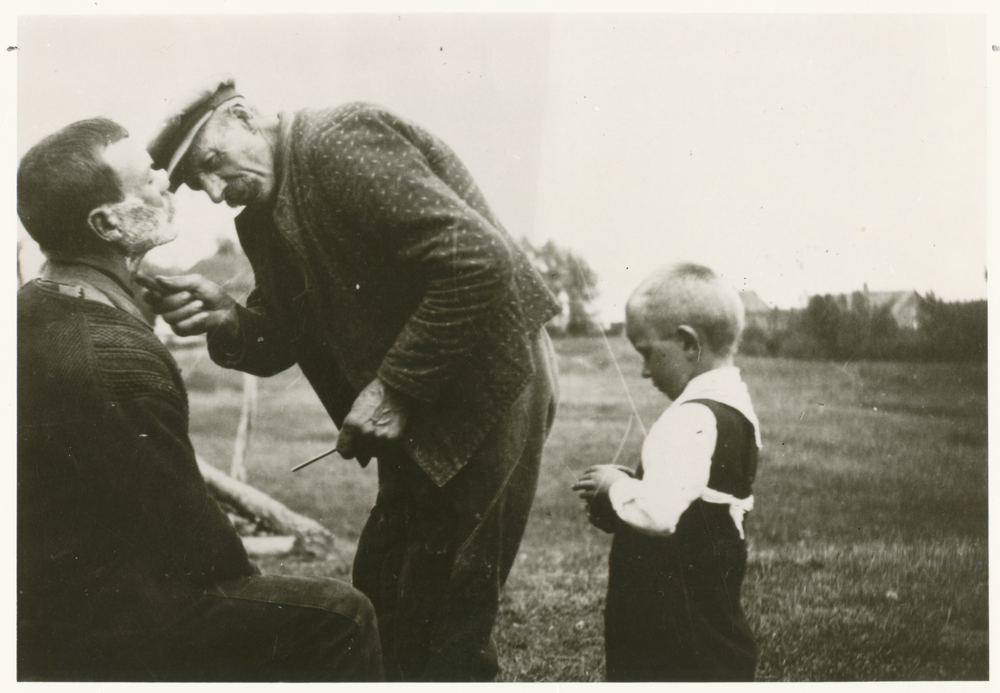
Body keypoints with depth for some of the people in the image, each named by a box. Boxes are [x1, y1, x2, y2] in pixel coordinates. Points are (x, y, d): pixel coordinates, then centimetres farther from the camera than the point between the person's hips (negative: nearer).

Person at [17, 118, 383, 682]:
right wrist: (243, 573, -2)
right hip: (95, 630, -10)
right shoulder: (117, 360, -30)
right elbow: (190, 539, -20)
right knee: (341, 617, -7)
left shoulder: (33, 304, -2)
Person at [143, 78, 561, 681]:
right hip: (420, 414, 10)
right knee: (379, 604, 16)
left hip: (487, 389, -9)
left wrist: (394, 391, -21)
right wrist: (229, 323, -11)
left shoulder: (339, 141, -17)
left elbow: (478, 259, -25)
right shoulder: (263, 221, 12)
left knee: (440, 636, -4)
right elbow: (282, 338, 12)